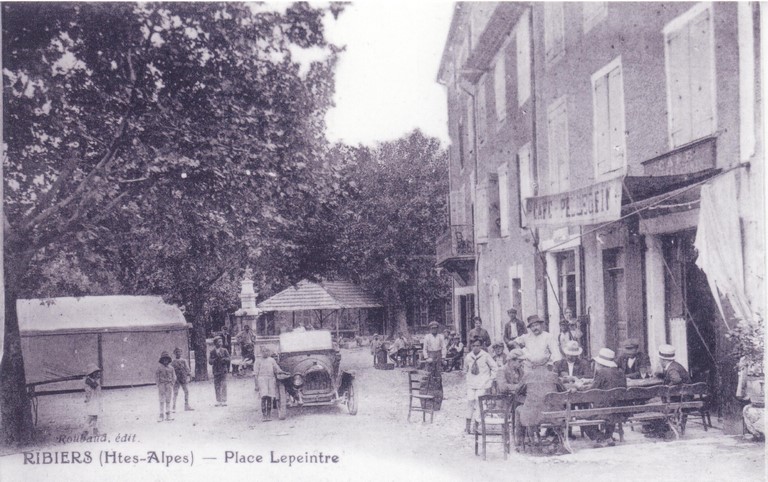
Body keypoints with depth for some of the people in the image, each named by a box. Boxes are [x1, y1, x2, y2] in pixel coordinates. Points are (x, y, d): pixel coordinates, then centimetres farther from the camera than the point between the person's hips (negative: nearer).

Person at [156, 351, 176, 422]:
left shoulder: (171, 368, 8)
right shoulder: (159, 368, 1)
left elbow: (174, 377, 12)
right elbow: (156, 377, 2)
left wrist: (172, 383, 0)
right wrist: (159, 384, -6)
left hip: (169, 386, 2)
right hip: (161, 385, -2)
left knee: (168, 400, 6)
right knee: (162, 401, -3)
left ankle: (168, 415, 11)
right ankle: (161, 415, 0)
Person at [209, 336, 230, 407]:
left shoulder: (224, 350, 5)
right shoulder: (212, 352, 6)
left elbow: (228, 359, -2)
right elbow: (210, 362, 2)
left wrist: (223, 359, -19)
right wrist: (216, 359, -14)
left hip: (223, 370, -2)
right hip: (216, 371, 2)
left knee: (223, 386, -7)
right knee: (217, 386, 5)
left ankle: (224, 401, -4)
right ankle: (218, 401, 14)